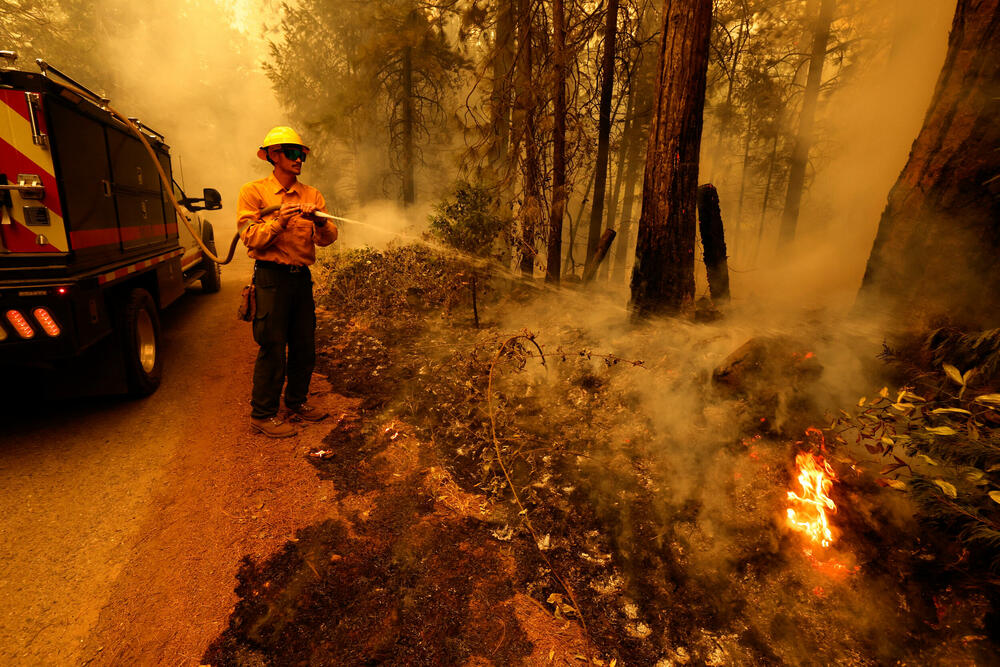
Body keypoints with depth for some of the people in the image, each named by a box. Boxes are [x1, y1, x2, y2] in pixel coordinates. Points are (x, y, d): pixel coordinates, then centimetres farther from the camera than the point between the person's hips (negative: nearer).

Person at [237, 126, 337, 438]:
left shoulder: (312, 195, 11)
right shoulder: (254, 191, 0)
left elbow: (327, 239, 1)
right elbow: (251, 238, -8)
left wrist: (319, 221, -20)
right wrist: (280, 220, -21)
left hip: (302, 277, 5)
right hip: (271, 277, -5)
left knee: (304, 346, 11)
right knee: (273, 348, -3)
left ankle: (296, 402, 28)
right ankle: (263, 414, 10)